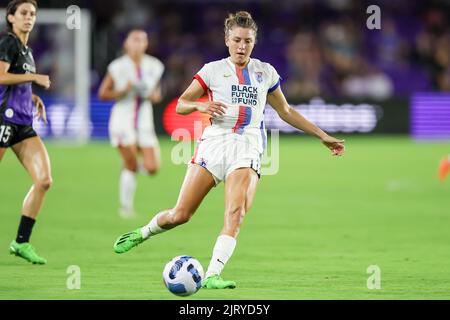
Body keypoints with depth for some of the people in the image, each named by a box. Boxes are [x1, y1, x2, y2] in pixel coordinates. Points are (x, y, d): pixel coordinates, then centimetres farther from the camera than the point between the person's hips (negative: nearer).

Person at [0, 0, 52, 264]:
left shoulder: (27, 50, 19)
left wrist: (34, 97, 14)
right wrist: (35, 77, -14)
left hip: (24, 124, 8)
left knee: (44, 180, -4)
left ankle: (22, 242, 0)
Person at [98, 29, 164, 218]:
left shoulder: (154, 67, 6)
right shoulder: (118, 67, -6)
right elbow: (103, 94, -1)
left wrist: (154, 96, -5)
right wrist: (123, 91, -16)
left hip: (144, 122, 4)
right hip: (123, 119, -4)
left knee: (152, 168, -8)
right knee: (130, 166, -10)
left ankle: (134, 167, 26)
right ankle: (126, 206, 5)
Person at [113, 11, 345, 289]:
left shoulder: (266, 72, 16)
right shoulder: (213, 70, 9)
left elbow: (286, 112, 27)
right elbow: (181, 105, 7)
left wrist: (323, 136, 26)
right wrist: (200, 106, -16)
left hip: (248, 148, 1)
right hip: (215, 142, -1)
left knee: (236, 214, -23)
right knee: (180, 215, -5)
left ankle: (212, 275, -28)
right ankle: (143, 233, 25)